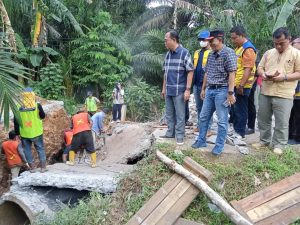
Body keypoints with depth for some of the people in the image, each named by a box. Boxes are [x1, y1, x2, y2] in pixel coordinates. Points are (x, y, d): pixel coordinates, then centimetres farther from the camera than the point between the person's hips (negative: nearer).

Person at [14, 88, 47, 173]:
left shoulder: (18, 107, -8)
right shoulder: (37, 106, -14)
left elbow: (16, 121, -1)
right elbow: (43, 116, 2)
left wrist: (17, 132, 9)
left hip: (24, 133, 1)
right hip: (36, 132, -1)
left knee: (27, 150, 15)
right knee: (40, 149, 13)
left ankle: (32, 167, 20)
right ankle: (43, 167, 16)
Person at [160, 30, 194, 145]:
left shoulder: (184, 53, -10)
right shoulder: (167, 54, 10)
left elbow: (190, 72, -12)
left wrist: (188, 89, -16)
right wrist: (164, 88, 15)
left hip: (179, 90, -7)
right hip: (168, 90, 7)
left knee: (179, 115, 3)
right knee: (169, 113, 14)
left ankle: (179, 135, 13)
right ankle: (170, 132, 27)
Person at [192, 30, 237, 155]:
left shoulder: (228, 53, -11)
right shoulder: (211, 54, 12)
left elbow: (232, 74, -16)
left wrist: (230, 93, -20)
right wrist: (203, 89, 18)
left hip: (222, 90, -8)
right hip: (210, 89, 8)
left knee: (222, 120, 3)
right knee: (204, 117, 14)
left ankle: (219, 145, 15)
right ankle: (201, 140, 27)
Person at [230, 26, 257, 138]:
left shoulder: (248, 49, -14)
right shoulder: (239, 48, 16)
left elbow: (248, 69, -21)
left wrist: (241, 85, -24)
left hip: (242, 86, -9)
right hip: (236, 84, 9)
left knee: (240, 109, 0)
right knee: (235, 108, 16)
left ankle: (240, 133, 10)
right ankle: (235, 129, 28)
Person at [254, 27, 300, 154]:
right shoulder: (268, 53, 11)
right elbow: (260, 67, 14)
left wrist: (284, 77, -20)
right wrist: (263, 74, -9)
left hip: (284, 95, -4)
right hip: (265, 92, 5)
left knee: (281, 122, 2)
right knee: (263, 119, 13)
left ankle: (278, 145, 17)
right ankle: (264, 140, 29)